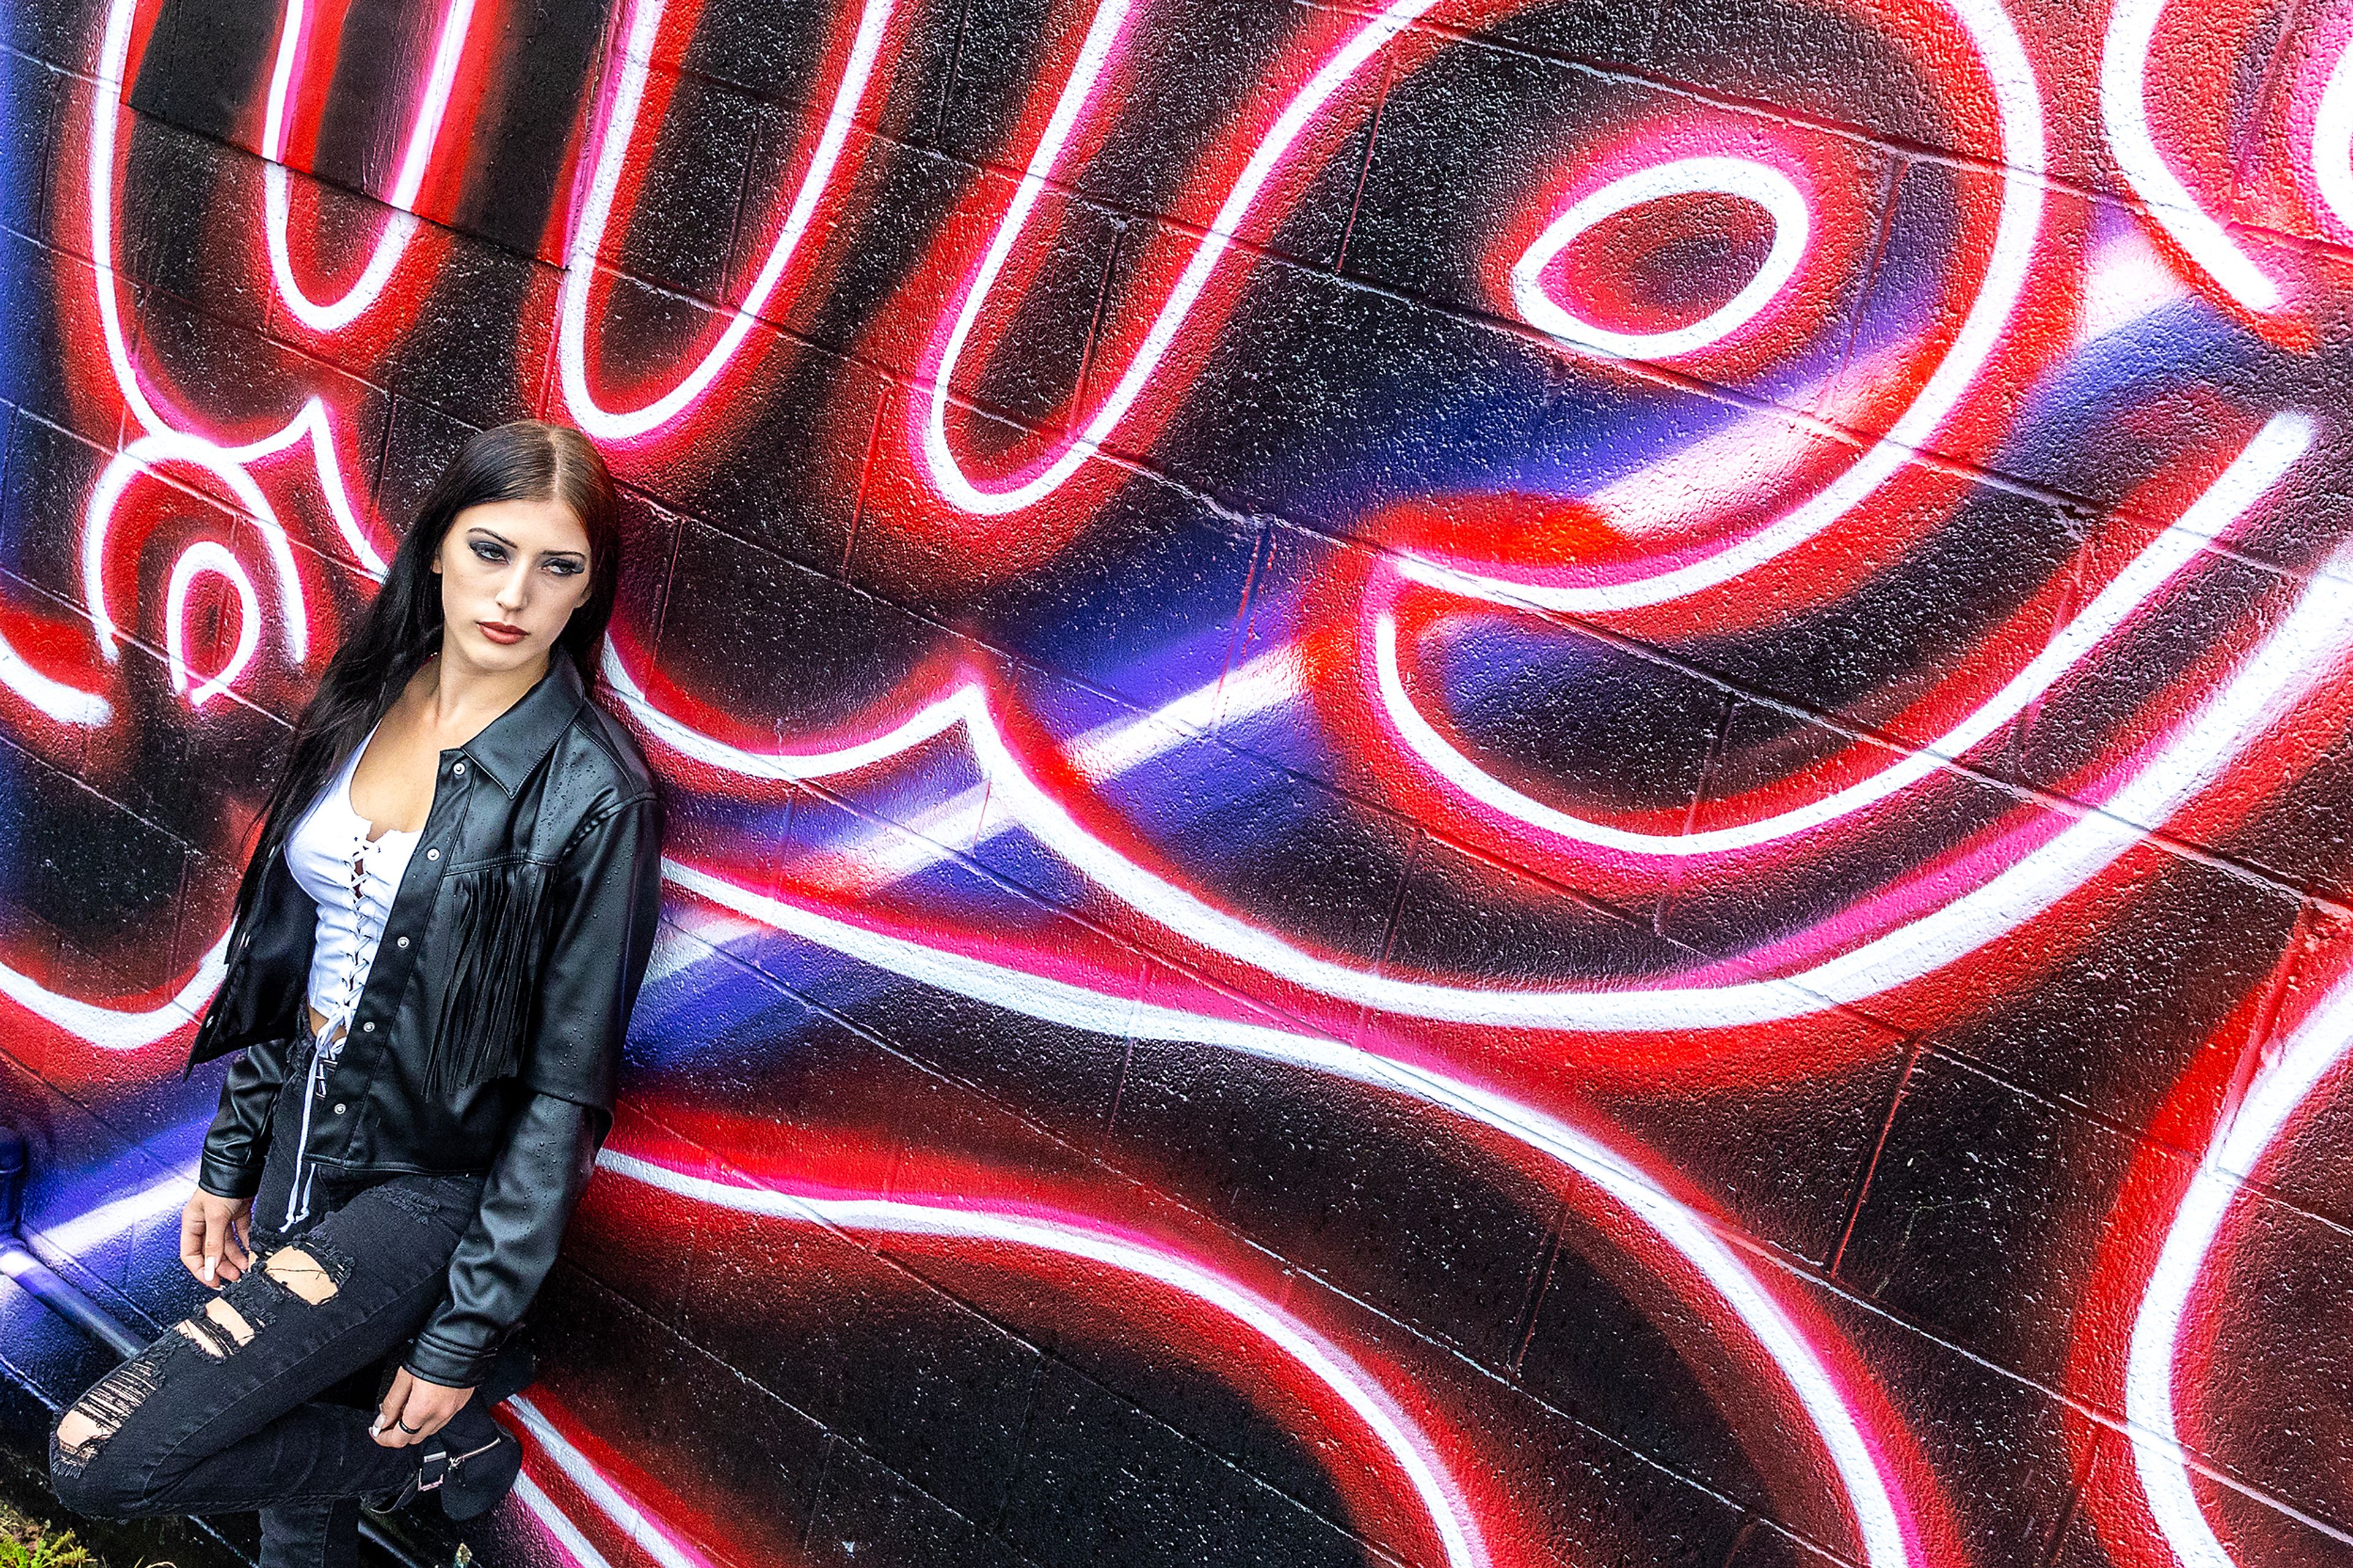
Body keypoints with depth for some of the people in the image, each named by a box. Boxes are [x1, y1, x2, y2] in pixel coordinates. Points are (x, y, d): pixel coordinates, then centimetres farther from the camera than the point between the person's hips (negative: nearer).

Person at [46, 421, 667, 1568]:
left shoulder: (593, 795, -21)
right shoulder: (367, 698, -1)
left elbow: (564, 1090, -17)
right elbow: (286, 952, 8)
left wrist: (467, 1333, -15)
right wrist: (231, 1158, 10)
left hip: (433, 1183, -6)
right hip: (306, 1131, 6)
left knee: (98, 1459, -11)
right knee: (292, 1458, 18)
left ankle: (440, 1441, 7)